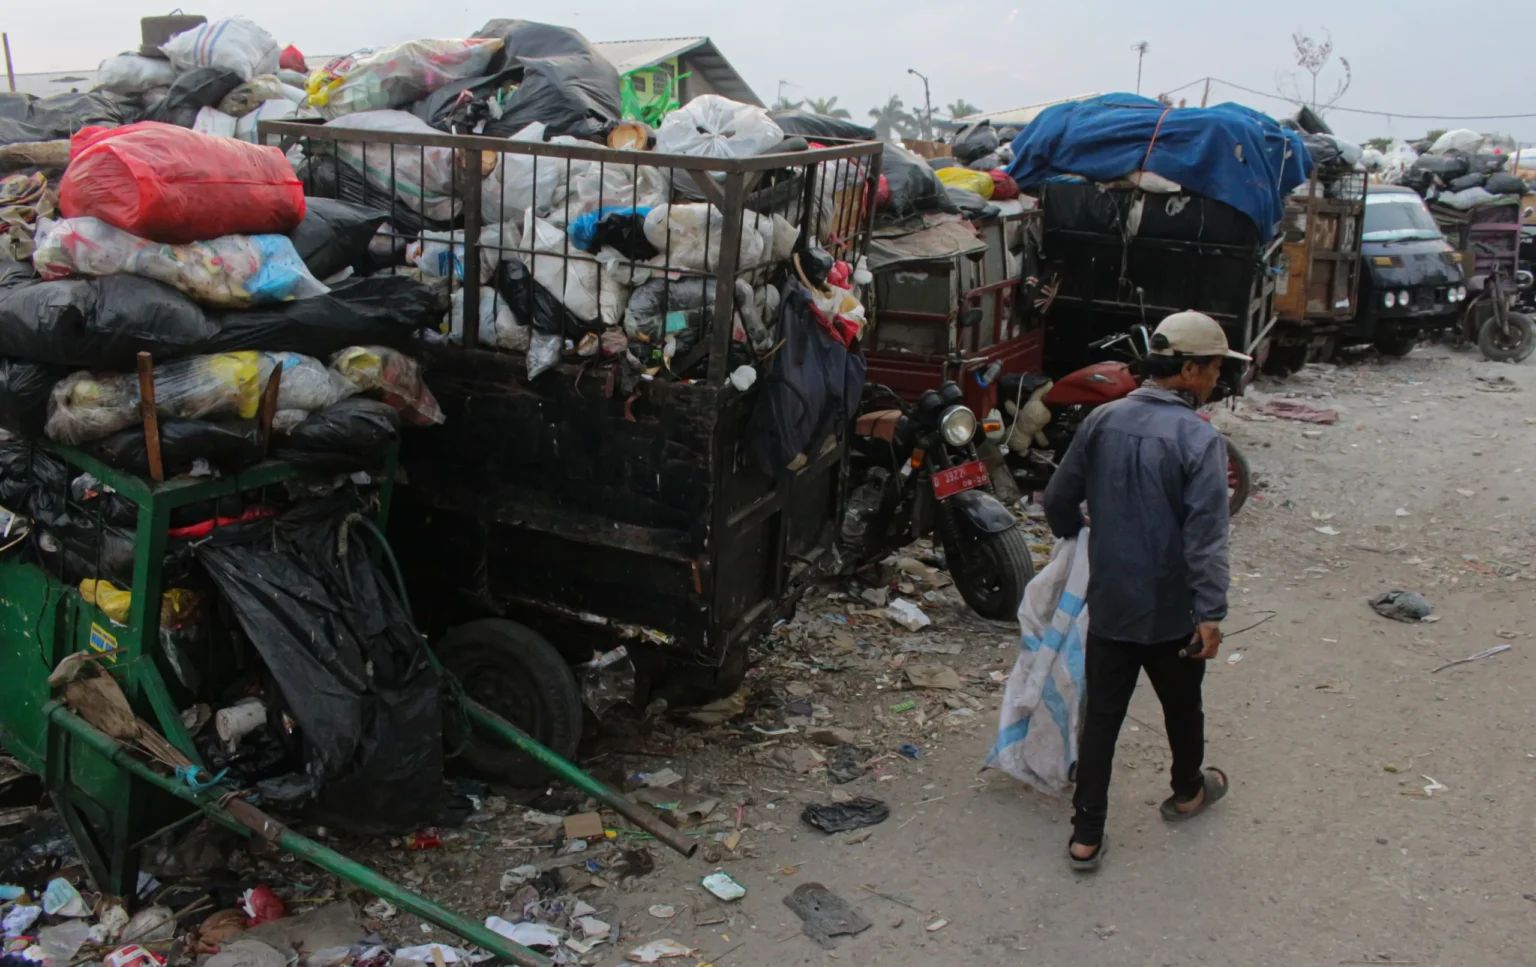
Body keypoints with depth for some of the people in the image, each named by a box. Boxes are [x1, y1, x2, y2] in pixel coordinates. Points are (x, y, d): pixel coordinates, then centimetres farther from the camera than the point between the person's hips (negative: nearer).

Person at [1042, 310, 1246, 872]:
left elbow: (1058, 498, 6)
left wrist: (1074, 537, 26)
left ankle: (1085, 836, 12)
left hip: (1109, 604, 3)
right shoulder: (1198, 439, -18)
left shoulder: (1102, 421, -2)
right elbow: (1206, 536, -23)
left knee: (1101, 715, 9)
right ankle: (1187, 792, 46)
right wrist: (1211, 614, -20)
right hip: (1172, 612, -3)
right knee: (1182, 706, 21)